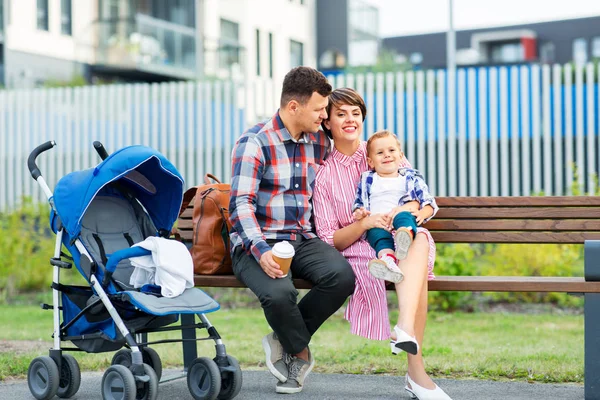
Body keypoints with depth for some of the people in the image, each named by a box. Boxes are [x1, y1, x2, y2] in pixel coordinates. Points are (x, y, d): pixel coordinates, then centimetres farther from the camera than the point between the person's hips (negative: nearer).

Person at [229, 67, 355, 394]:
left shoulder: (320, 142, 12)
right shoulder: (255, 142, -8)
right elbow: (240, 204, -15)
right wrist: (260, 250, -30)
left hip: (303, 241, 5)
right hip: (258, 244, -5)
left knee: (342, 275, -27)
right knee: (279, 292, -36)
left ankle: (285, 342, -4)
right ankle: (300, 352, 0)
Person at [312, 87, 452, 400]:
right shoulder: (324, 175, 8)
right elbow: (330, 240, 3)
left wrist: (398, 212, -18)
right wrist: (364, 224, -17)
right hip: (360, 252, -2)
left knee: (419, 240, -38)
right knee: (415, 271, -36)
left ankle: (405, 327, -56)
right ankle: (416, 370, -42)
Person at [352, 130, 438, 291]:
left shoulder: (411, 178, 25)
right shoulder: (367, 180, 29)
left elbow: (428, 202, 16)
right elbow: (358, 204, 23)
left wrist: (422, 213, -8)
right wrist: (359, 213, -2)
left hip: (405, 218, -1)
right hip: (375, 223, 1)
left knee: (403, 216, -38)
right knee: (377, 232, -37)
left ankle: (405, 238, -74)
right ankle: (387, 257, -68)